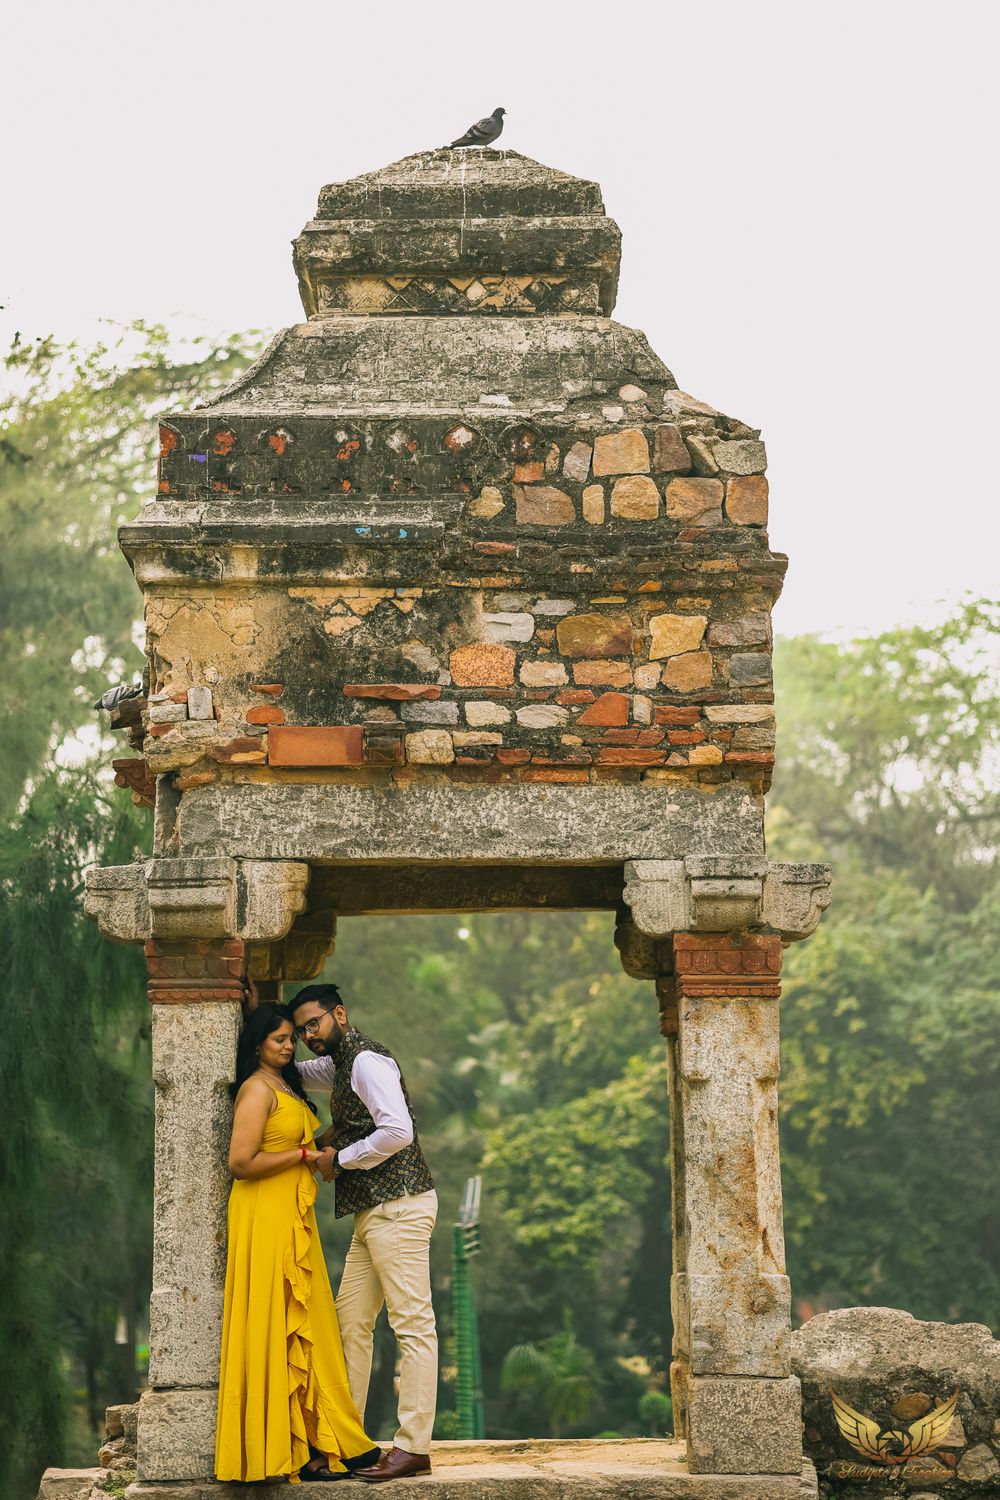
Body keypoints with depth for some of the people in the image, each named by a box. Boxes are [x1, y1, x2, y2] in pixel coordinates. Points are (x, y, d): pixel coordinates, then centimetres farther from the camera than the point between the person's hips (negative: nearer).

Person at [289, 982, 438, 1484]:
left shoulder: (367, 1060, -11)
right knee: (351, 1321, 11)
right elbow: (293, 1073, 40)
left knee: (413, 1324, -9)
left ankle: (413, 1447, -11)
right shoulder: (339, 1064, 20)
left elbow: (398, 1131, -22)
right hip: (372, 1214, 11)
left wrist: (341, 1158, -11)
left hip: (398, 1207, -11)